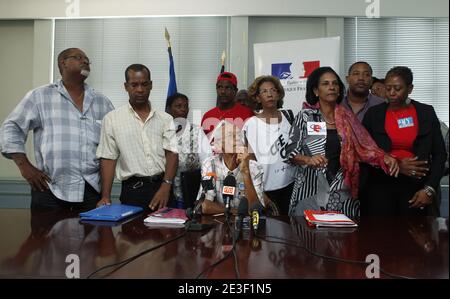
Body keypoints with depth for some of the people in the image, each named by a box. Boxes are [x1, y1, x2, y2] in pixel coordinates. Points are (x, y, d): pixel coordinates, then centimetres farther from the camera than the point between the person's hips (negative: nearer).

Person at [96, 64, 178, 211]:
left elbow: (171, 153, -1)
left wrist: (165, 186, -15)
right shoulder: (112, 119, 3)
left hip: (162, 187, 2)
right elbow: (108, 158, 1)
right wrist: (106, 197, -6)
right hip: (132, 190, -1)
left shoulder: (165, 119, 5)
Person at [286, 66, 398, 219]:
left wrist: (384, 157, -13)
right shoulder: (305, 116, -2)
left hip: (342, 192, 3)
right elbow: (291, 151, -3)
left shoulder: (347, 118, 7)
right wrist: (308, 160, -21)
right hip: (310, 191, -2)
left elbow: (365, 147, 4)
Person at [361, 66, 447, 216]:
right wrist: (396, 165, -11)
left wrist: (429, 189, -4)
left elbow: (439, 154, 5)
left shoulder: (426, 113, 4)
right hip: (380, 186, 0)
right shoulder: (374, 113, 2)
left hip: (416, 187, 1)